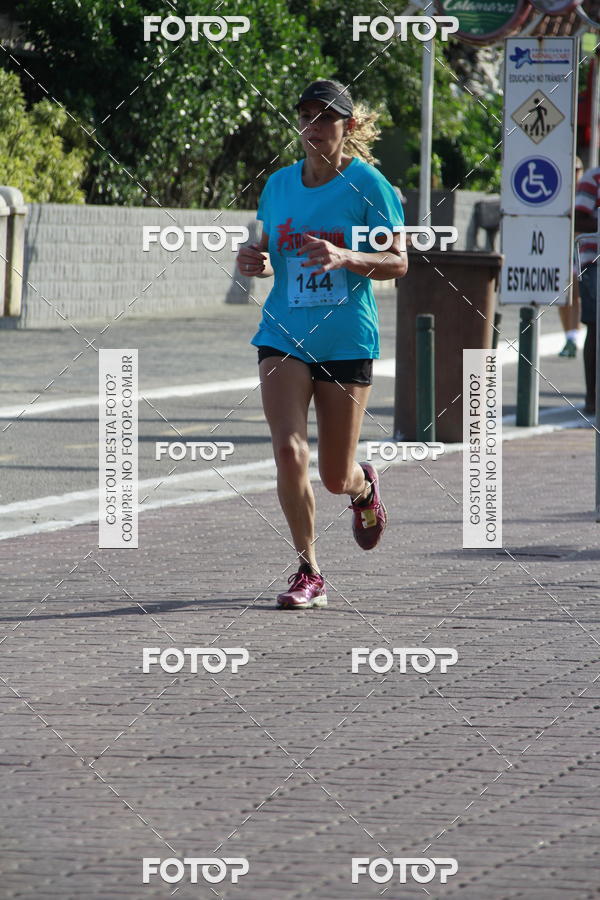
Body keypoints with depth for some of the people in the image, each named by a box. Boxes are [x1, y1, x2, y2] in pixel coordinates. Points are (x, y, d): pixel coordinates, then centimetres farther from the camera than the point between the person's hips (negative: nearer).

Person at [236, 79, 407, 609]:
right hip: (285, 337, 2)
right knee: (289, 452, -17)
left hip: (347, 342, -2)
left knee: (336, 478, 7)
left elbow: (398, 263, -7)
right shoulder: (279, 185, 5)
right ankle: (308, 572, -3)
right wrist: (256, 263, -6)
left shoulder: (368, 184, -7)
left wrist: (345, 258, -24)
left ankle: (363, 487, 46)